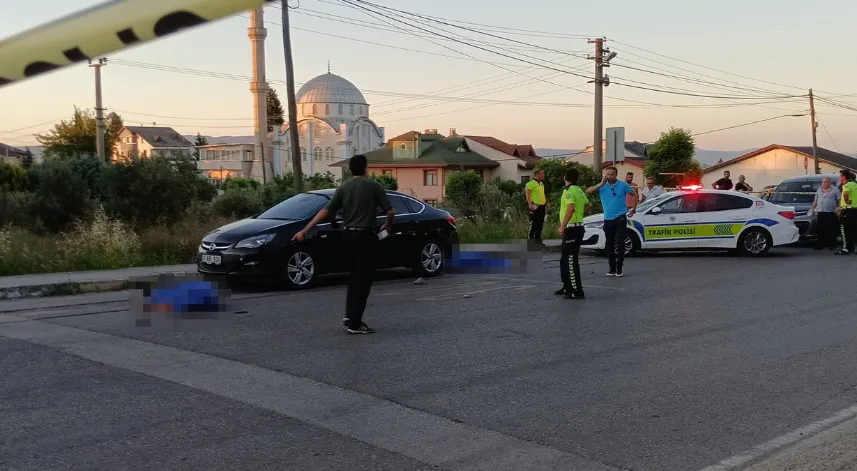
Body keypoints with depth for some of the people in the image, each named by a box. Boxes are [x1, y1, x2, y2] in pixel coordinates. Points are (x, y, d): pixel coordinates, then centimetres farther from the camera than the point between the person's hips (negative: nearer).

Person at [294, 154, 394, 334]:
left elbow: (325, 211, -2)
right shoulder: (374, 186, -6)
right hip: (365, 235, -5)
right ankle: (355, 323, -4)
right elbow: (390, 211, -9)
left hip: (348, 235, 5)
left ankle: (349, 315, 16)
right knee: (363, 278, -1)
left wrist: (305, 230, -1)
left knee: (355, 275, 21)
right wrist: (388, 225, 12)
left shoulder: (343, 188, 4)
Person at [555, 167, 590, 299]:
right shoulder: (579, 190, 14)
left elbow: (571, 208, -30)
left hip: (571, 228, -10)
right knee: (565, 260, 18)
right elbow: (587, 206, 26)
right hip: (578, 226, 10)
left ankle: (577, 291, -7)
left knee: (571, 261, -8)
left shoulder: (568, 191, -15)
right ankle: (567, 287, 25)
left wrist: (562, 226, -30)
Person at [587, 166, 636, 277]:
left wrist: (633, 210, 6)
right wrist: (601, 184, -15)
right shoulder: (602, 186, 2)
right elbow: (588, 191, -11)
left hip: (620, 218, -3)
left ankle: (619, 269, -1)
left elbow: (634, 195, 11)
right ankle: (612, 269, 17)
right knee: (609, 245, 8)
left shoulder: (623, 185, -1)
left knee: (620, 243, -8)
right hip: (608, 219, 3)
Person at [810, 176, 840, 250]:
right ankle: (819, 245, 2)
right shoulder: (819, 190, 19)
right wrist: (813, 208, 15)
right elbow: (815, 200, 24)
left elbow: (839, 200, -1)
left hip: (831, 213, -4)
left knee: (831, 230, -4)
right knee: (820, 230, 0)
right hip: (820, 213, 4)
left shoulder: (835, 189, 5)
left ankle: (831, 244, 1)